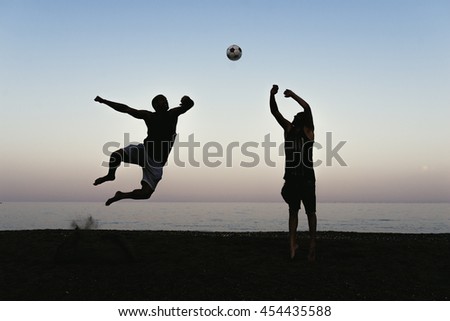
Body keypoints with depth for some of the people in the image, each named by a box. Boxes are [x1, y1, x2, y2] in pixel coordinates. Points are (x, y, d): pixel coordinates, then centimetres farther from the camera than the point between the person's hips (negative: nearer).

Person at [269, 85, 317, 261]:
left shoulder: (308, 130, 1)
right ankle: (292, 243, 11)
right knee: (293, 211, 7)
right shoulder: (288, 128, 11)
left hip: (306, 178, -4)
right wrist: (272, 95, -10)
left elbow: (308, 109, -13)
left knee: (310, 211, 5)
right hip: (290, 177, 4)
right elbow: (275, 112, 3)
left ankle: (312, 243, 14)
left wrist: (293, 95, -16)